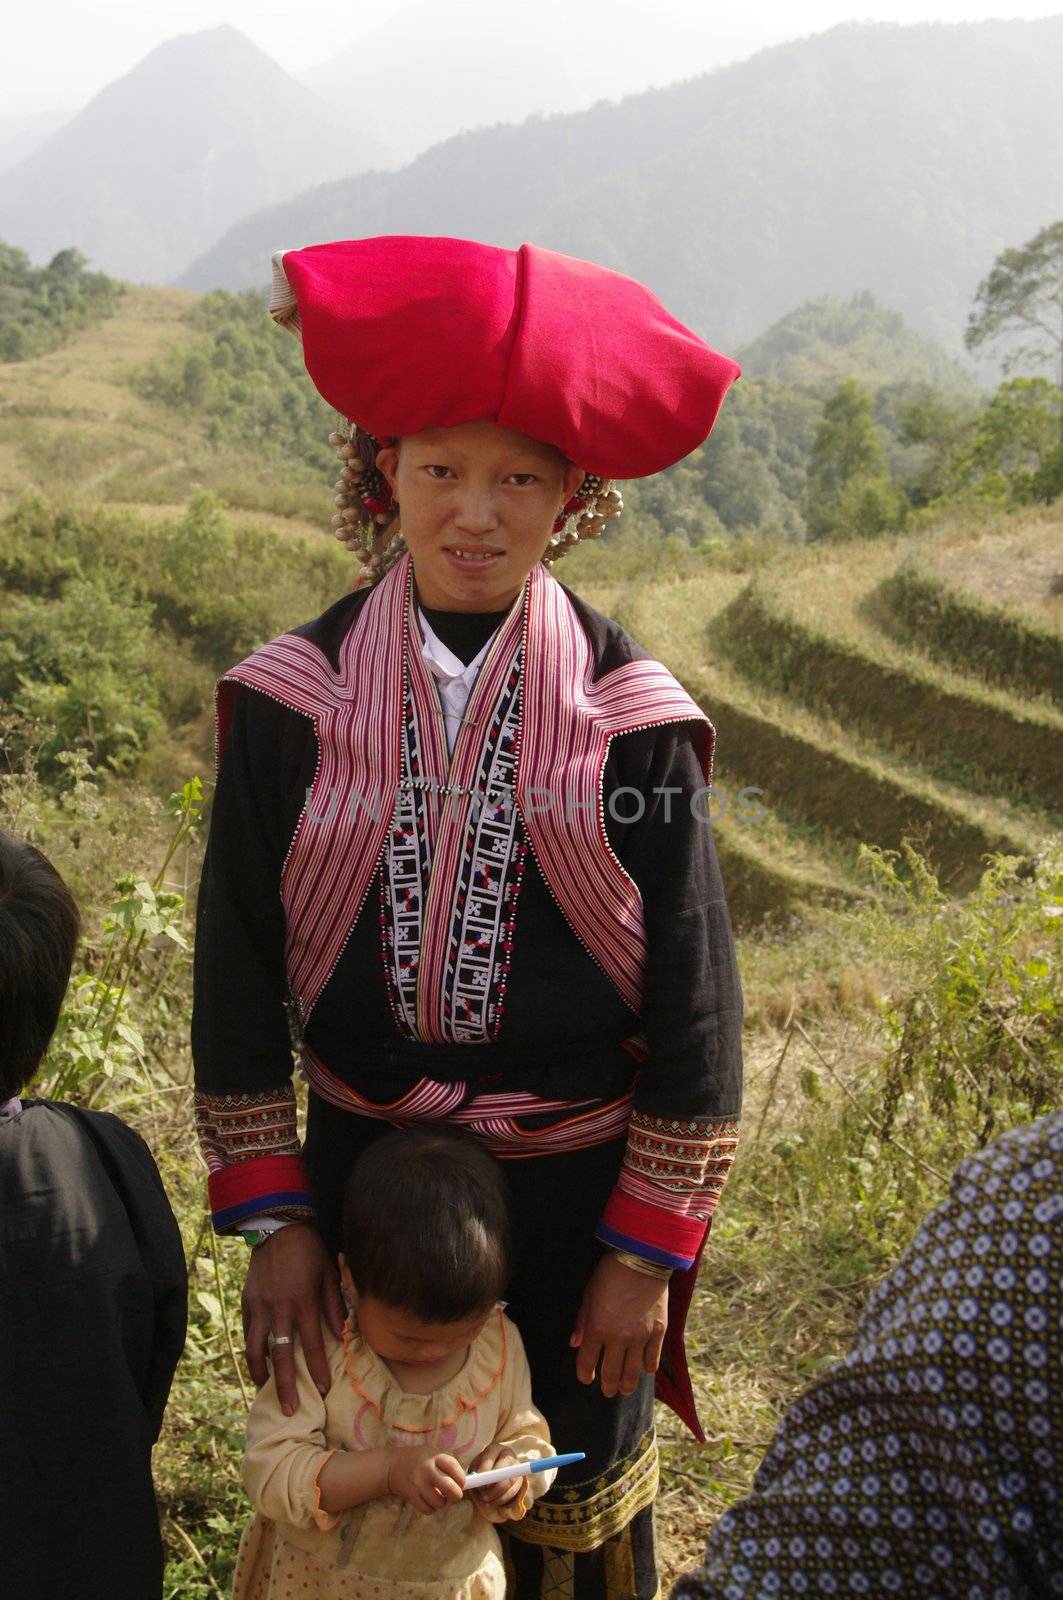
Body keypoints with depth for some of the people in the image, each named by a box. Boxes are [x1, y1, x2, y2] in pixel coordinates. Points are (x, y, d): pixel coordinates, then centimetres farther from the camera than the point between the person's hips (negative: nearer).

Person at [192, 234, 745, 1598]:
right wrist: (271, 1217, -4)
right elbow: (236, 967, -2)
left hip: (576, 1177, -1)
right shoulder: (294, 699, -8)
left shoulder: (631, 716, -11)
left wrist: (648, 1250, -5)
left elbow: (694, 993, -6)